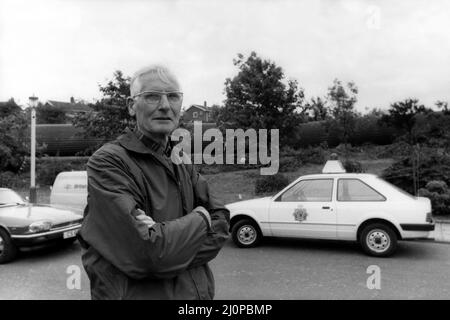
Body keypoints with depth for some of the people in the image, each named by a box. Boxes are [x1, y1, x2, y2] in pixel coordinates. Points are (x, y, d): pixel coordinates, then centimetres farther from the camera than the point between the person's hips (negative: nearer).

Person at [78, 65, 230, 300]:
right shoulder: (107, 162, -19)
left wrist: (168, 252, -22)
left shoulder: (182, 165, 3)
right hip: (137, 293, -6)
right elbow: (148, 254, -27)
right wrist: (199, 218, -12)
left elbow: (220, 224, -6)